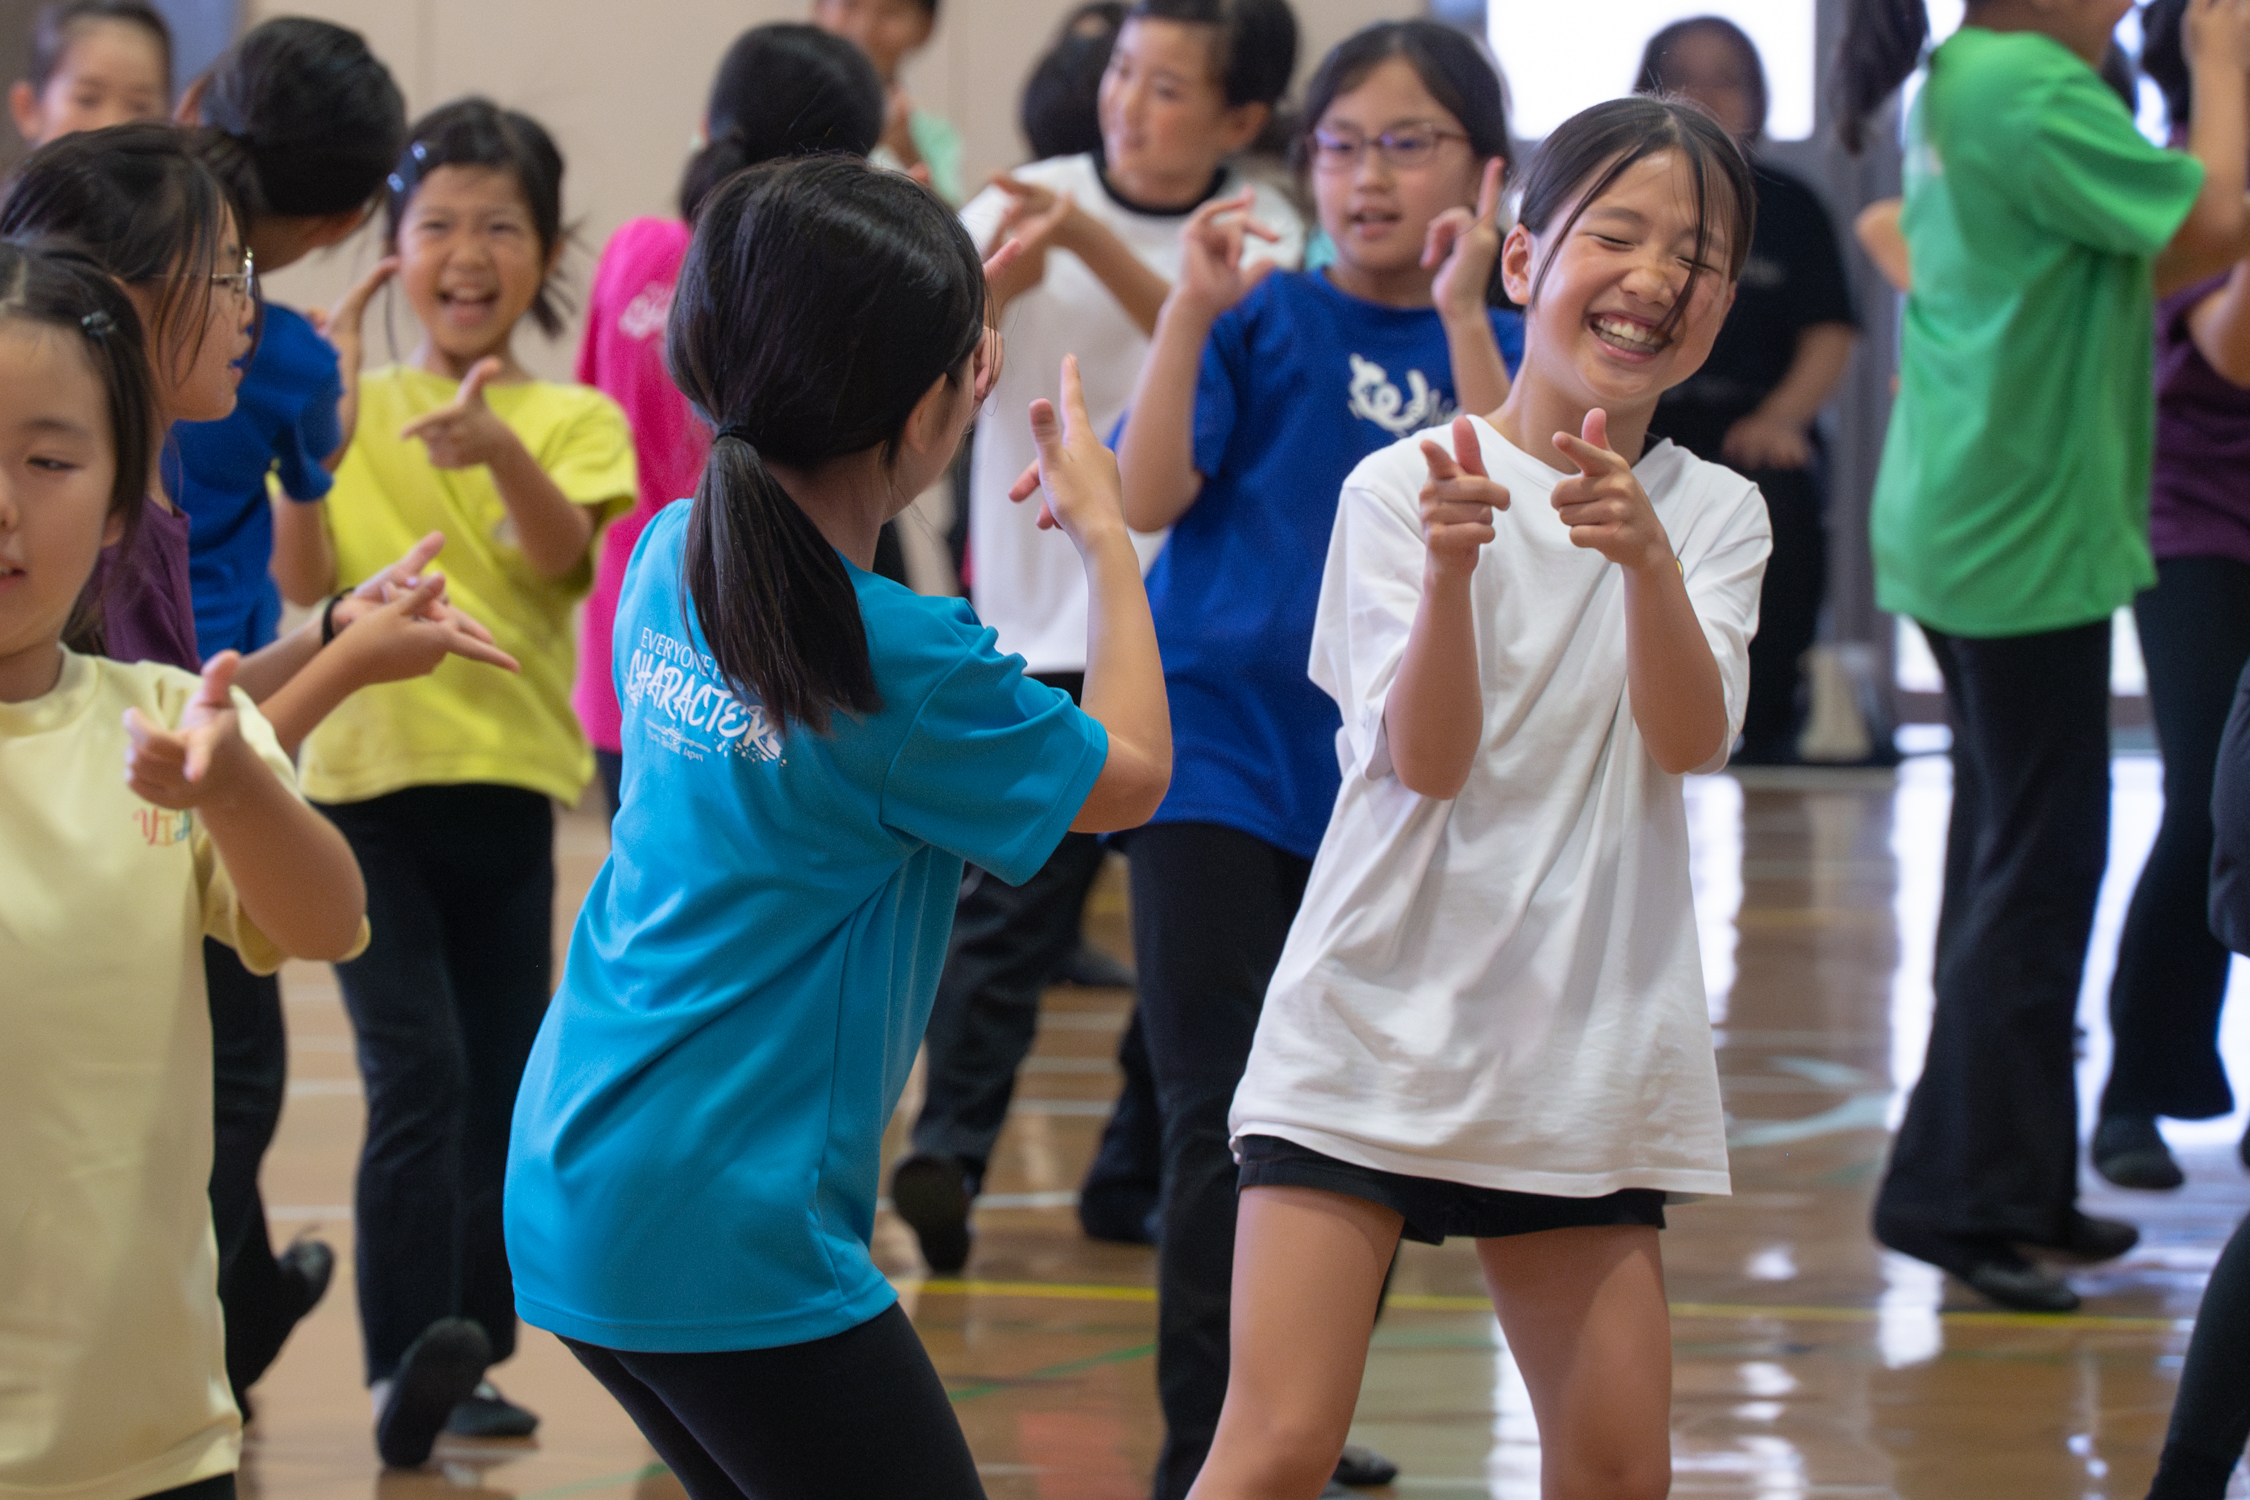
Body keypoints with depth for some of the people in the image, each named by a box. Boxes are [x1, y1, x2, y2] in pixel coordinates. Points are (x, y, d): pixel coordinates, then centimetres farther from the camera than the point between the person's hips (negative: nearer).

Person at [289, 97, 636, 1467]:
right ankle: (404, 1364, -19)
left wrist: (498, 449, -35)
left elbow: (564, 560, -16)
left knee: (504, 1085, 9)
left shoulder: (573, 422, 3)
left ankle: (471, 1354, 23)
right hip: (367, 785, -1)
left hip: (510, 789, 2)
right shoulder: (352, 410, 5)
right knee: (419, 1073, -17)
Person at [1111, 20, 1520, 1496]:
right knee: (1228, 1132, -10)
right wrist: (1195, 305, -19)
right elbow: (1147, 495, -12)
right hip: (1224, 759, -3)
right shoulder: (1264, 317, -2)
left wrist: (1461, 314, -20)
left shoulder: (1503, 349, 3)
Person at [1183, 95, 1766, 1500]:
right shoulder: (1403, 488, -4)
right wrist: (1452, 565, -30)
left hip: (1583, 1056, 3)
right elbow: (1428, 760, -14)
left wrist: (1647, 558, -30)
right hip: (1373, 1030, -3)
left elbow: (1692, 739, -12)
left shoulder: (1714, 511, 5)